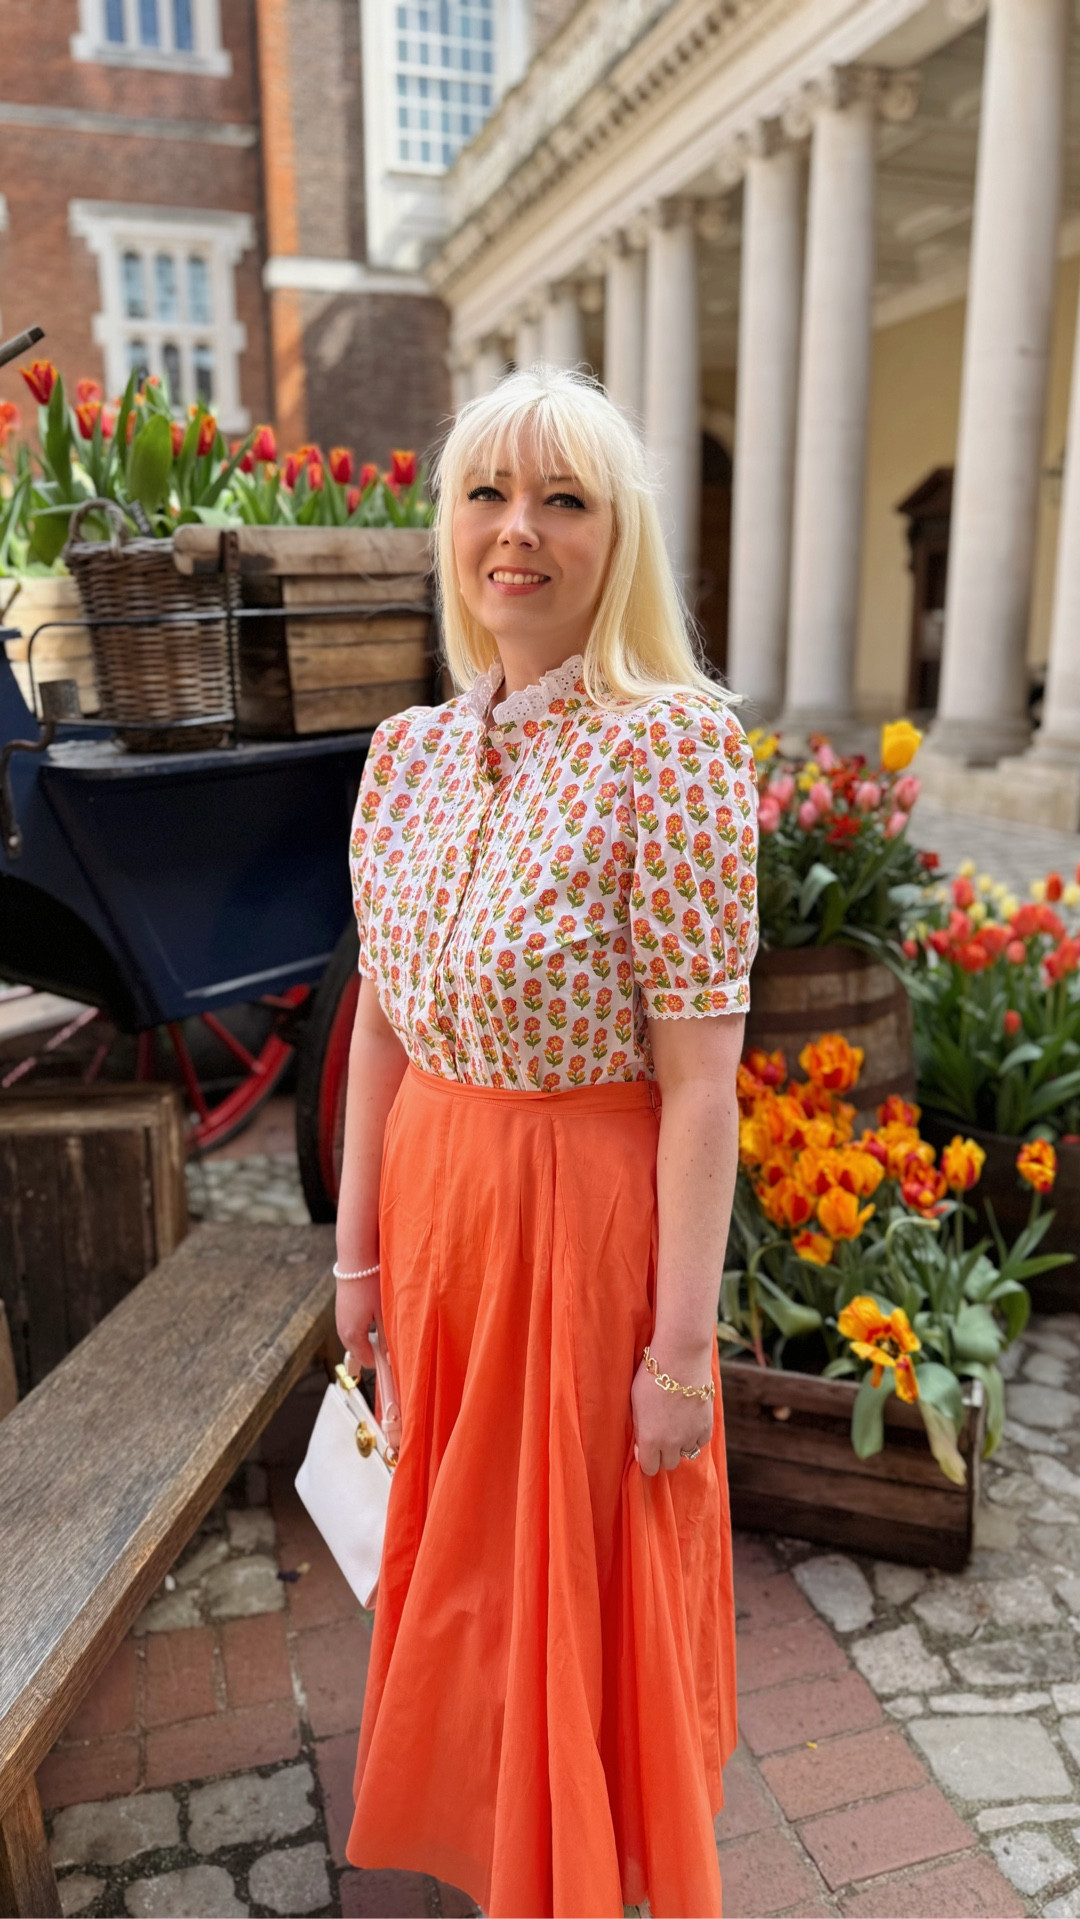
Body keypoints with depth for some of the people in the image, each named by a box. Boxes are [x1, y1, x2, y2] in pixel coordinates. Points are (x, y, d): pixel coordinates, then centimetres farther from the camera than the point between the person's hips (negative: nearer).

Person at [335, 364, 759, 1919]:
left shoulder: (672, 741, -18)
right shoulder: (408, 750, 1)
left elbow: (700, 1075, -18)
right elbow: (382, 1020, 6)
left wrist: (682, 1344, -16)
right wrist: (361, 1242, 10)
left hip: (594, 1205, -6)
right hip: (434, 1194, 6)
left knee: (591, 1566, 16)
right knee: (460, 1537, 25)